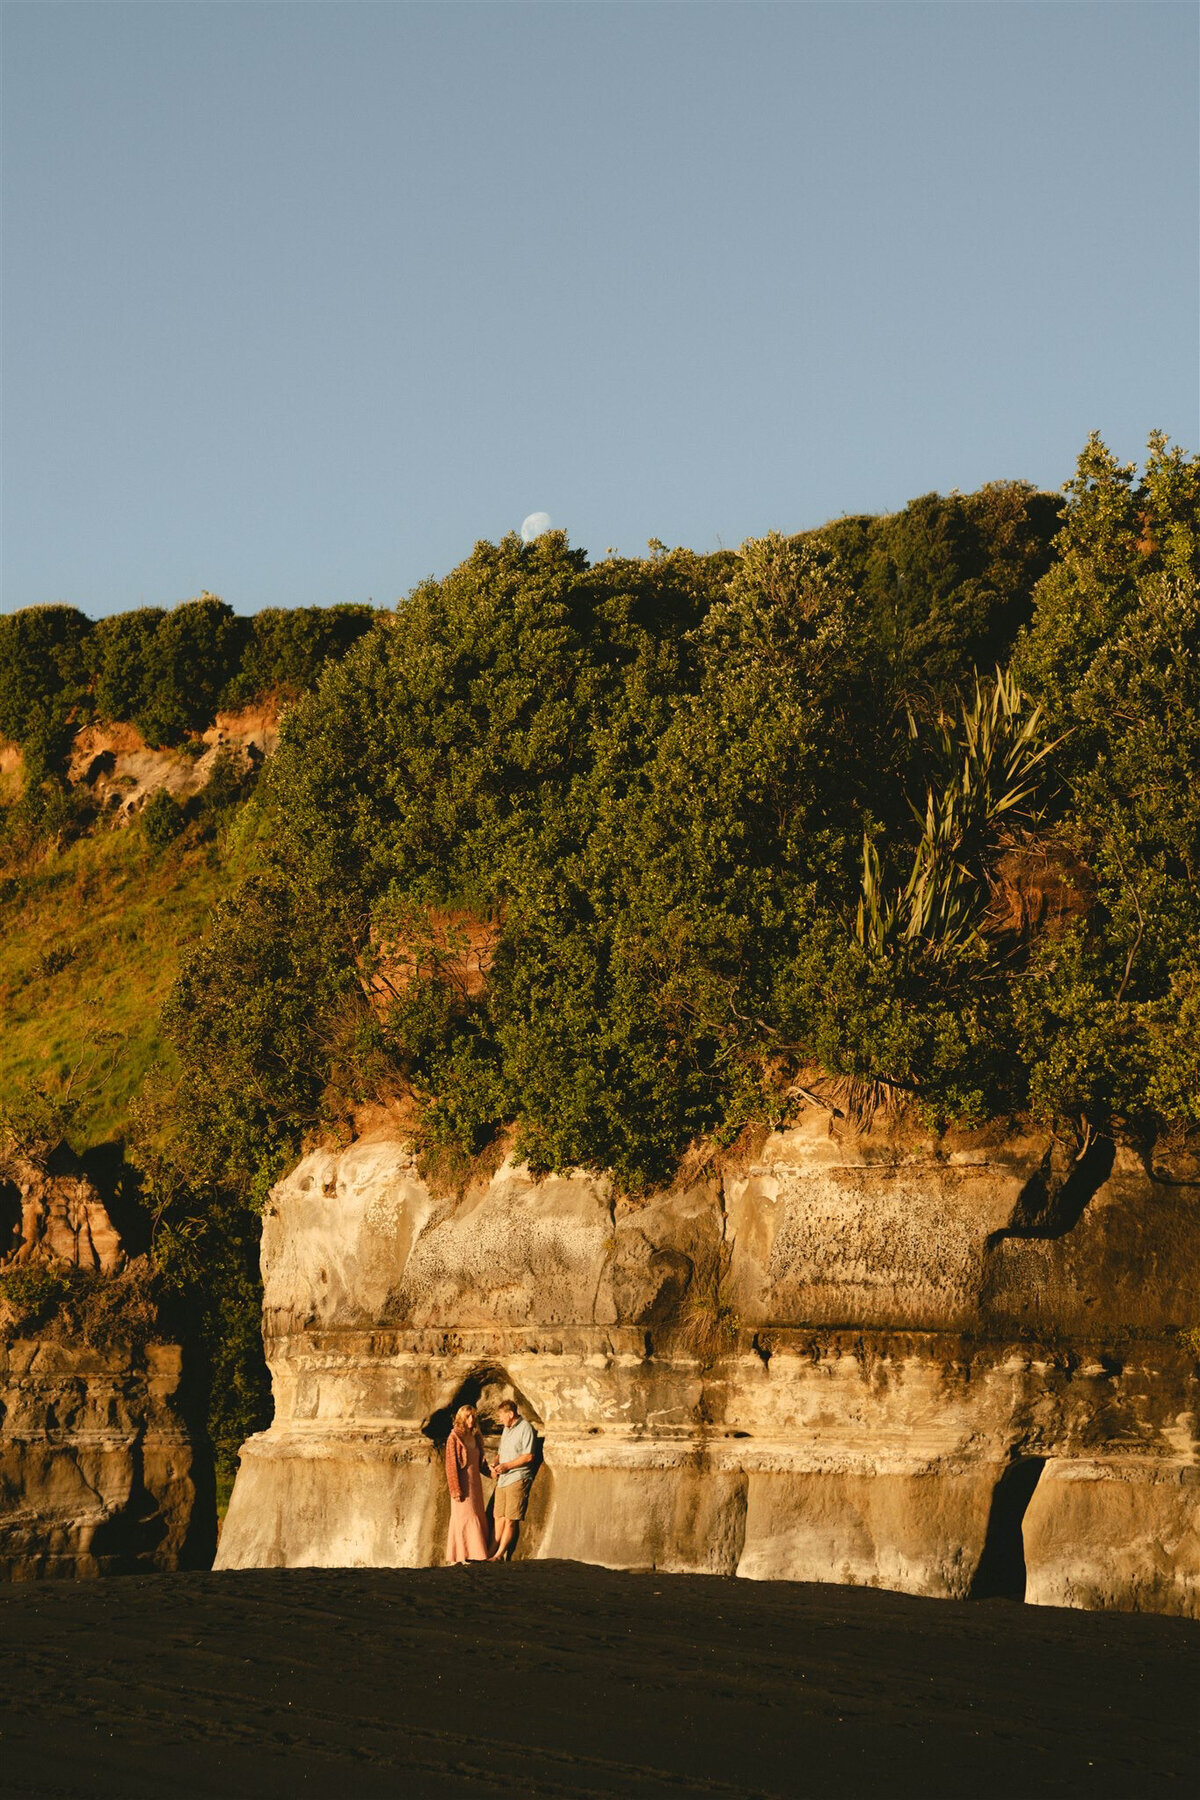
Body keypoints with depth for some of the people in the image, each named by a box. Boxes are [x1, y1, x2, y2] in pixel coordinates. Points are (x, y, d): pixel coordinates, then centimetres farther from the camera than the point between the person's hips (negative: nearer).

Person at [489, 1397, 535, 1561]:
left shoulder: (525, 1428, -7)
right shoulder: (506, 1429, 20)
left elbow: (528, 1456, -14)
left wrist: (507, 1465, -14)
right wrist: (495, 1465, 7)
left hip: (517, 1478, -8)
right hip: (502, 1479, 8)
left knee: (510, 1520, -7)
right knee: (499, 1517, 6)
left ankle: (500, 1555, -8)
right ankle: (496, 1552, 8)